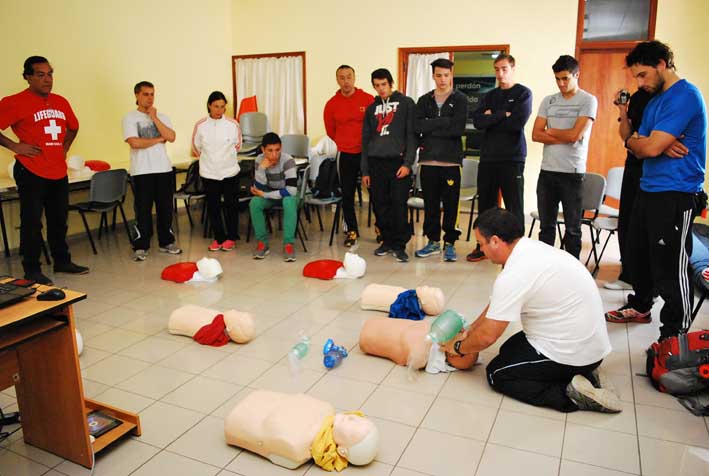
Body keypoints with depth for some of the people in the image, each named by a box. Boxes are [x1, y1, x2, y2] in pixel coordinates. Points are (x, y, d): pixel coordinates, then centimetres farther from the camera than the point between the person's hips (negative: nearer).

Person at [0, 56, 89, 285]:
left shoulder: (61, 102, 11)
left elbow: (73, 127, 27)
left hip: (59, 172, 6)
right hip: (32, 173, -6)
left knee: (59, 220, 15)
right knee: (32, 223, 1)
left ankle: (62, 261, 28)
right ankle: (32, 270, 11)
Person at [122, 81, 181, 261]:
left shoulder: (162, 117, 11)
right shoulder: (130, 118, 0)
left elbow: (171, 137, -6)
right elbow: (134, 143, -15)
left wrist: (154, 118, -7)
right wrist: (158, 139, -7)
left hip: (164, 169, 4)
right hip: (142, 171, -4)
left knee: (165, 207, 9)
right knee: (143, 210, -1)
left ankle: (166, 242, 20)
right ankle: (140, 247, 7)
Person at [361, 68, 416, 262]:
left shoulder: (406, 103, 5)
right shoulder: (371, 108, 17)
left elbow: (411, 135, -1)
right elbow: (365, 140, 16)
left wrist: (407, 163, -11)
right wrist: (365, 170, 10)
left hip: (398, 161, -4)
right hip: (376, 163, 4)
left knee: (399, 205, -7)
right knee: (381, 206, 5)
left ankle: (399, 244, 2)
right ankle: (387, 240, 18)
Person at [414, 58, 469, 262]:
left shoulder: (460, 99, 4)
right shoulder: (424, 100, 12)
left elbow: (458, 128, -12)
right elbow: (417, 125, -6)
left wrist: (430, 128, -8)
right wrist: (445, 121, -10)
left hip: (451, 160, -2)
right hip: (428, 160, 3)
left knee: (450, 204, 1)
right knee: (430, 203, 8)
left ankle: (449, 243, 12)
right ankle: (433, 241, 20)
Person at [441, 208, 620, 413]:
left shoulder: (513, 276, -26)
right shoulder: (531, 248, 3)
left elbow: (486, 336, -19)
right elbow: (495, 305, 15)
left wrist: (458, 347, 0)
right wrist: (469, 331, 18)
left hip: (572, 353, -9)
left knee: (496, 374, 4)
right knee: (509, 350, 22)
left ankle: (570, 394, -7)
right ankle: (580, 374, 11)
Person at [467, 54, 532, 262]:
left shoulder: (523, 93, 2)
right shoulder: (489, 96, 16)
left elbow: (517, 123, -14)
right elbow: (477, 121, -1)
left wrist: (491, 118, -4)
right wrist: (503, 115, -10)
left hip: (512, 159, -5)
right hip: (488, 158, 5)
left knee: (514, 207, -1)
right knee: (485, 205, 9)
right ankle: (483, 246, 20)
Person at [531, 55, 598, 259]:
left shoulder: (588, 101, -3)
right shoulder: (548, 101, 11)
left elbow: (575, 135, -14)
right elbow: (536, 135, 1)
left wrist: (550, 131, 1)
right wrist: (563, 137, -9)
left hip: (572, 172, -4)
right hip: (547, 171, 4)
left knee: (572, 228, 4)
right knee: (546, 225, 11)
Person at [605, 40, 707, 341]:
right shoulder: (654, 100, 16)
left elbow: (650, 147, -21)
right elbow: (641, 148, 11)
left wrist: (634, 141, 0)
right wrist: (659, 144, -10)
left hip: (676, 197, -9)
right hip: (648, 191, 9)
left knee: (669, 268, -5)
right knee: (638, 254, 19)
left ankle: (675, 336, 7)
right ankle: (640, 307, 37)